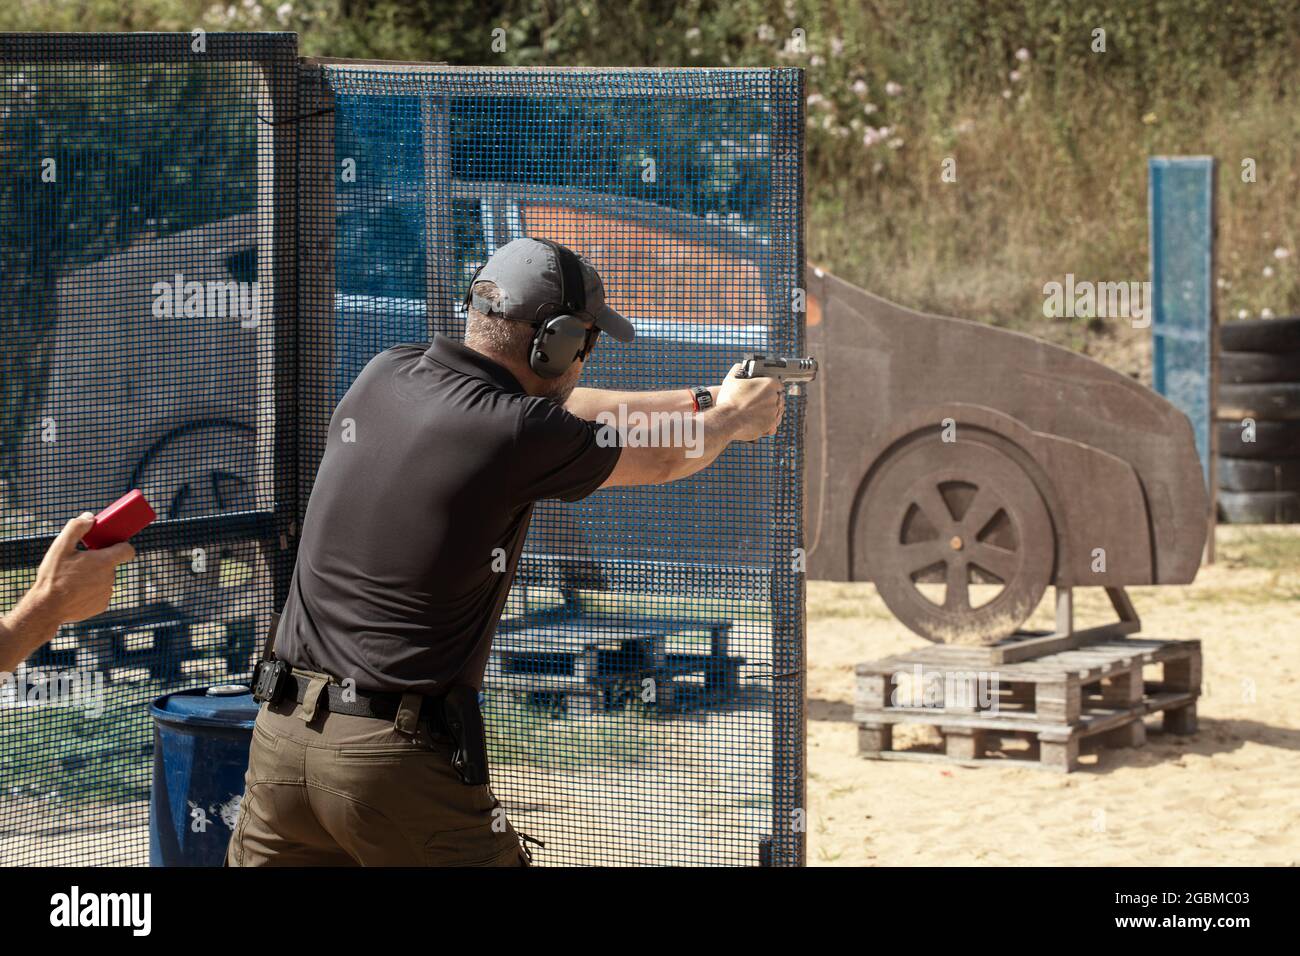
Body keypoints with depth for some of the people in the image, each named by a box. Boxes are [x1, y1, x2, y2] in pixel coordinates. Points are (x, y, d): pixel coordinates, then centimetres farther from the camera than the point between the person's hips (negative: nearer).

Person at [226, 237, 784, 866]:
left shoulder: (384, 376, 7)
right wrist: (733, 416, 29)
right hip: (401, 760, -6)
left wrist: (701, 401, 29)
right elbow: (662, 461, 6)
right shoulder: (514, 435, -12)